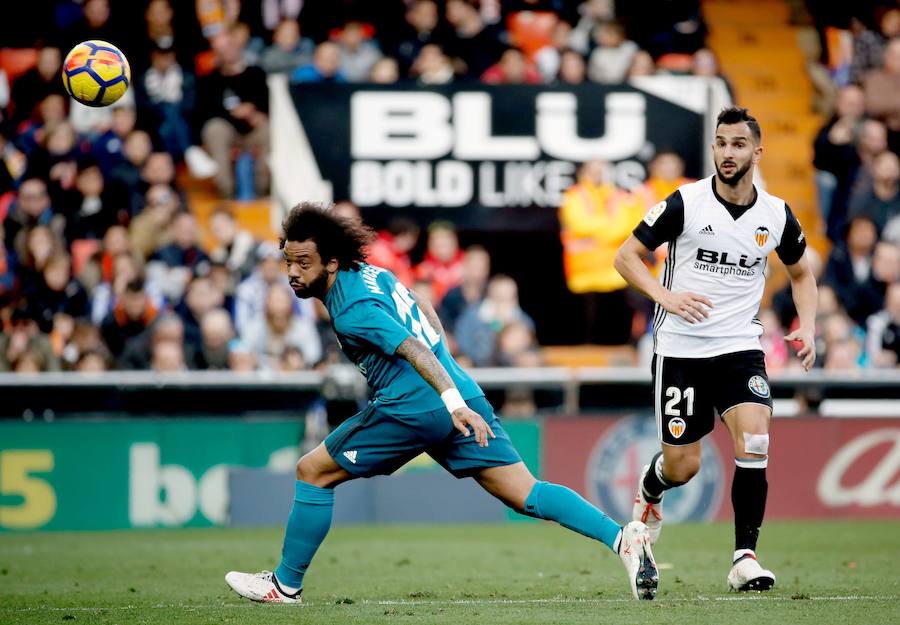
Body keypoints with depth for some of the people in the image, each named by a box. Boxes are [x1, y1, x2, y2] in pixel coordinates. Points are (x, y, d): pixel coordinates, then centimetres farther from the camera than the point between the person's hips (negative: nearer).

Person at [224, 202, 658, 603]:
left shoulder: (351, 310, -13)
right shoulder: (371, 272, 15)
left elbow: (414, 348, -24)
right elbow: (428, 317, 27)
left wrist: (454, 403, -35)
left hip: (412, 409, -9)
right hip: (459, 397, 9)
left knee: (313, 472, 7)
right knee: (525, 494, 3)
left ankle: (285, 584, 15)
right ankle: (622, 537, -14)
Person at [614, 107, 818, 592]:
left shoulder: (777, 215, 0)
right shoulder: (685, 203, -9)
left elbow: (800, 272, 19)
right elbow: (626, 256, -3)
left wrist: (807, 326, 2)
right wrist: (666, 297, -19)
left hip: (740, 347, 2)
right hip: (680, 348, -1)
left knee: (754, 442, -21)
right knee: (682, 467, 3)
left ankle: (745, 557, -13)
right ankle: (648, 493, 41)